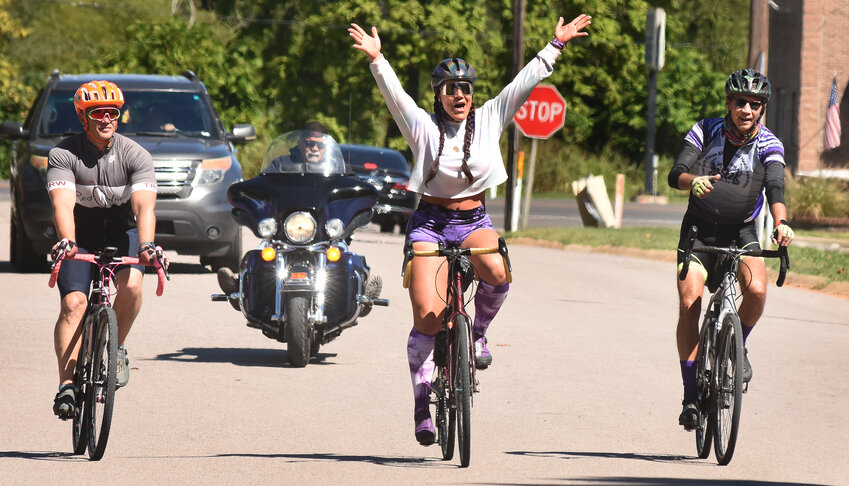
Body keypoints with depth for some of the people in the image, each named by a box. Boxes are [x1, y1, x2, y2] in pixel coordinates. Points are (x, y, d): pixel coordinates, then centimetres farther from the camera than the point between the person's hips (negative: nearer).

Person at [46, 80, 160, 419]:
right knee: (73, 304, -19)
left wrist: (146, 245, -47)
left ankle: (117, 347, -1)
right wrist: (66, 241, -51)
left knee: (131, 285, -27)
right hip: (80, 235, -1)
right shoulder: (63, 155, -18)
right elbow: (63, 203, -32)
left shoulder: (135, 156, -16)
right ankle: (67, 384, -19)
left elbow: (144, 206, -29)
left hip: (121, 232, 1)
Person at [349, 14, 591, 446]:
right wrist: (375, 60, -27)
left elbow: (524, 82, 1)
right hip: (430, 221, -1)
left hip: (473, 220, 1)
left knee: (496, 272, -32)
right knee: (428, 318, -11)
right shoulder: (424, 127, -2)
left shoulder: (488, 119, 4)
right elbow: (394, 94, -13)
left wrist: (556, 46, -3)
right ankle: (422, 401, 3)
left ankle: (477, 333, -2)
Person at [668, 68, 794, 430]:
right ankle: (691, 395, -10)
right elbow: (676, 174, -19)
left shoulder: (769, 146, -9)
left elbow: (775, 187, -26)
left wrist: (781, 222, -46)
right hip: (699, 228, 0)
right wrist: (693, 180, -43)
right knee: (689, 302, -19)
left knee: (757, 290, -28)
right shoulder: (706, 131, -8)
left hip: (742, 231, 0)